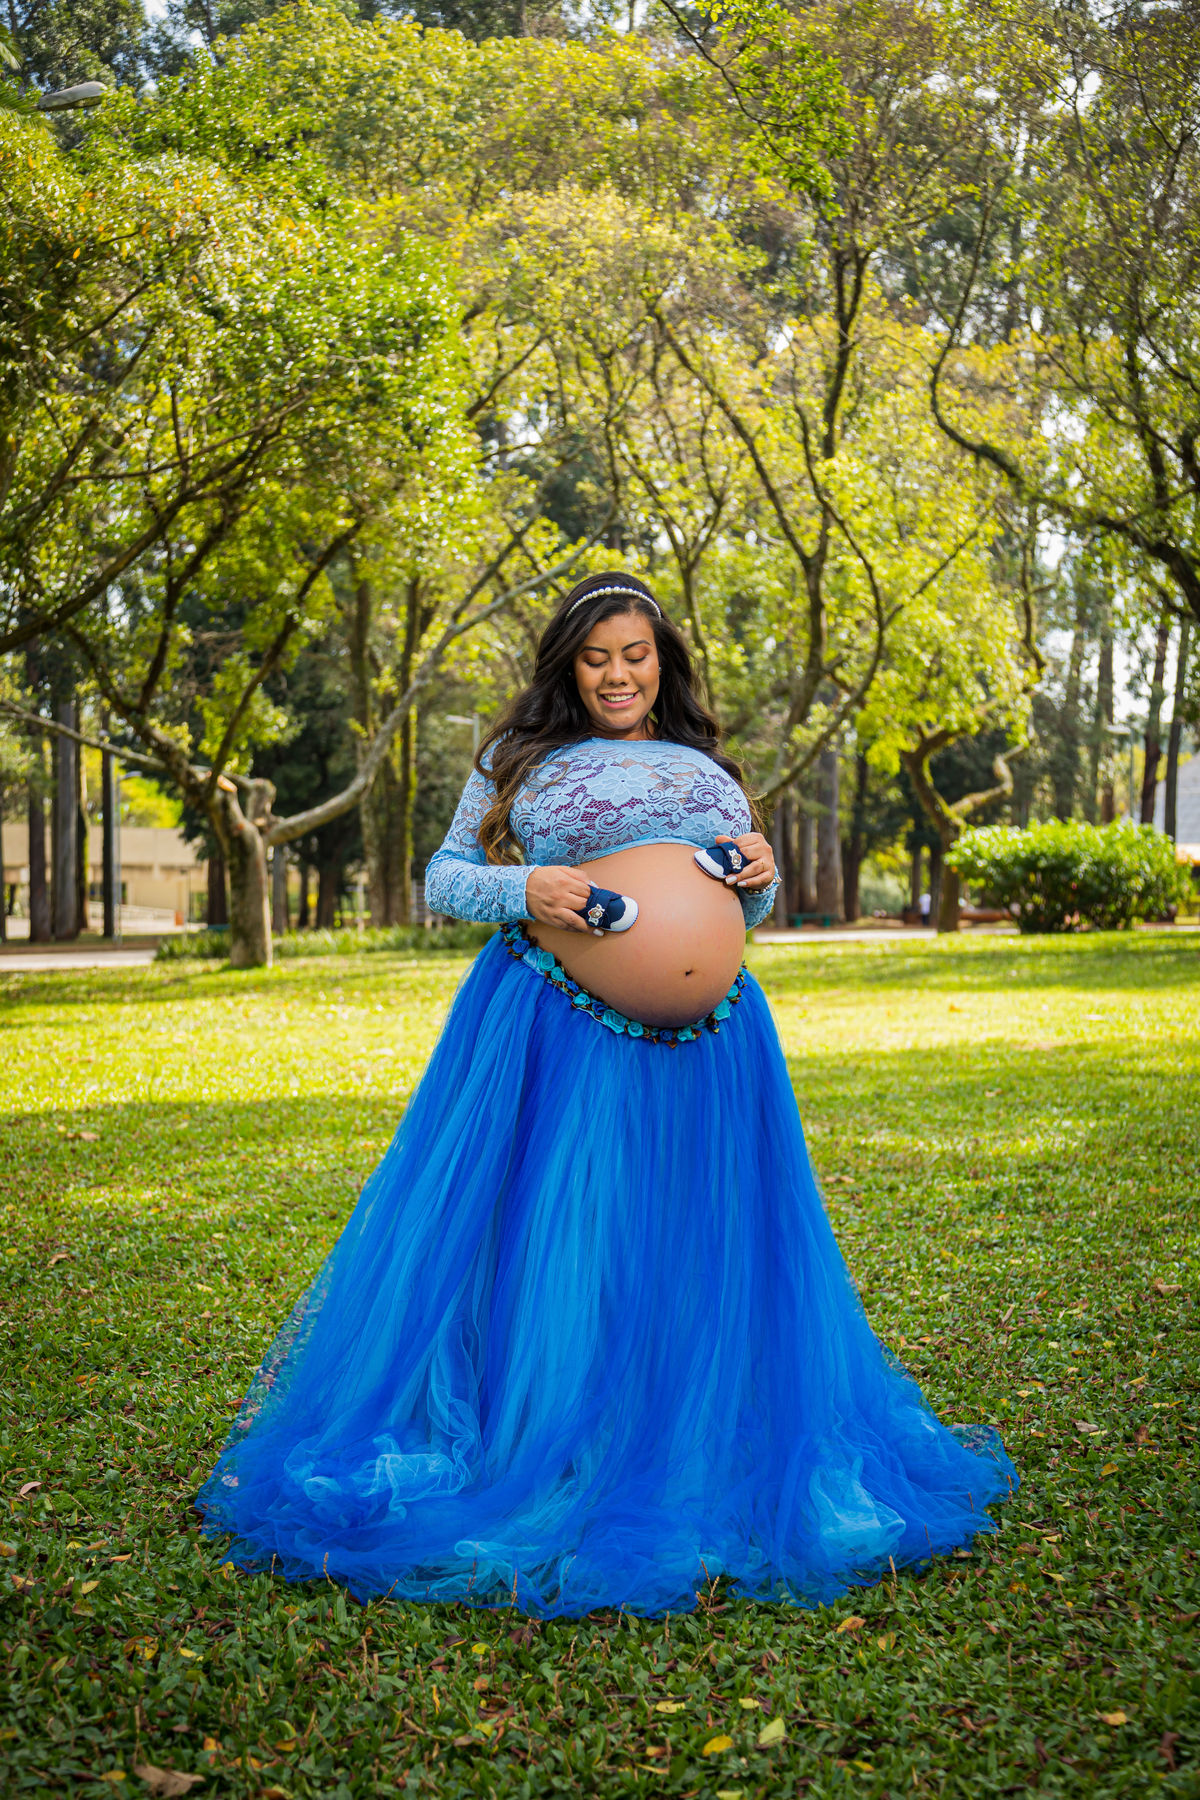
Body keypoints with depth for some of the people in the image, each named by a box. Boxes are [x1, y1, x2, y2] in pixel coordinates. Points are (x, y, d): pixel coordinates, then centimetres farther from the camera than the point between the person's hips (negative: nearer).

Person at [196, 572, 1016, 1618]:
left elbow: (746, 909, 24)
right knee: (543, 1245, -5)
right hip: (554, 1040, -3)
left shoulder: (709, 770, 19)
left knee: (691, 1250, 6)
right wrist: (524, 889, -12)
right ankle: (531, 1462, 8)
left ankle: (691, 1473, 21)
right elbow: (443, 877, 7)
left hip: (699, 1042, 4)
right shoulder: (521, 762, 8)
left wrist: (761, 875, 0)